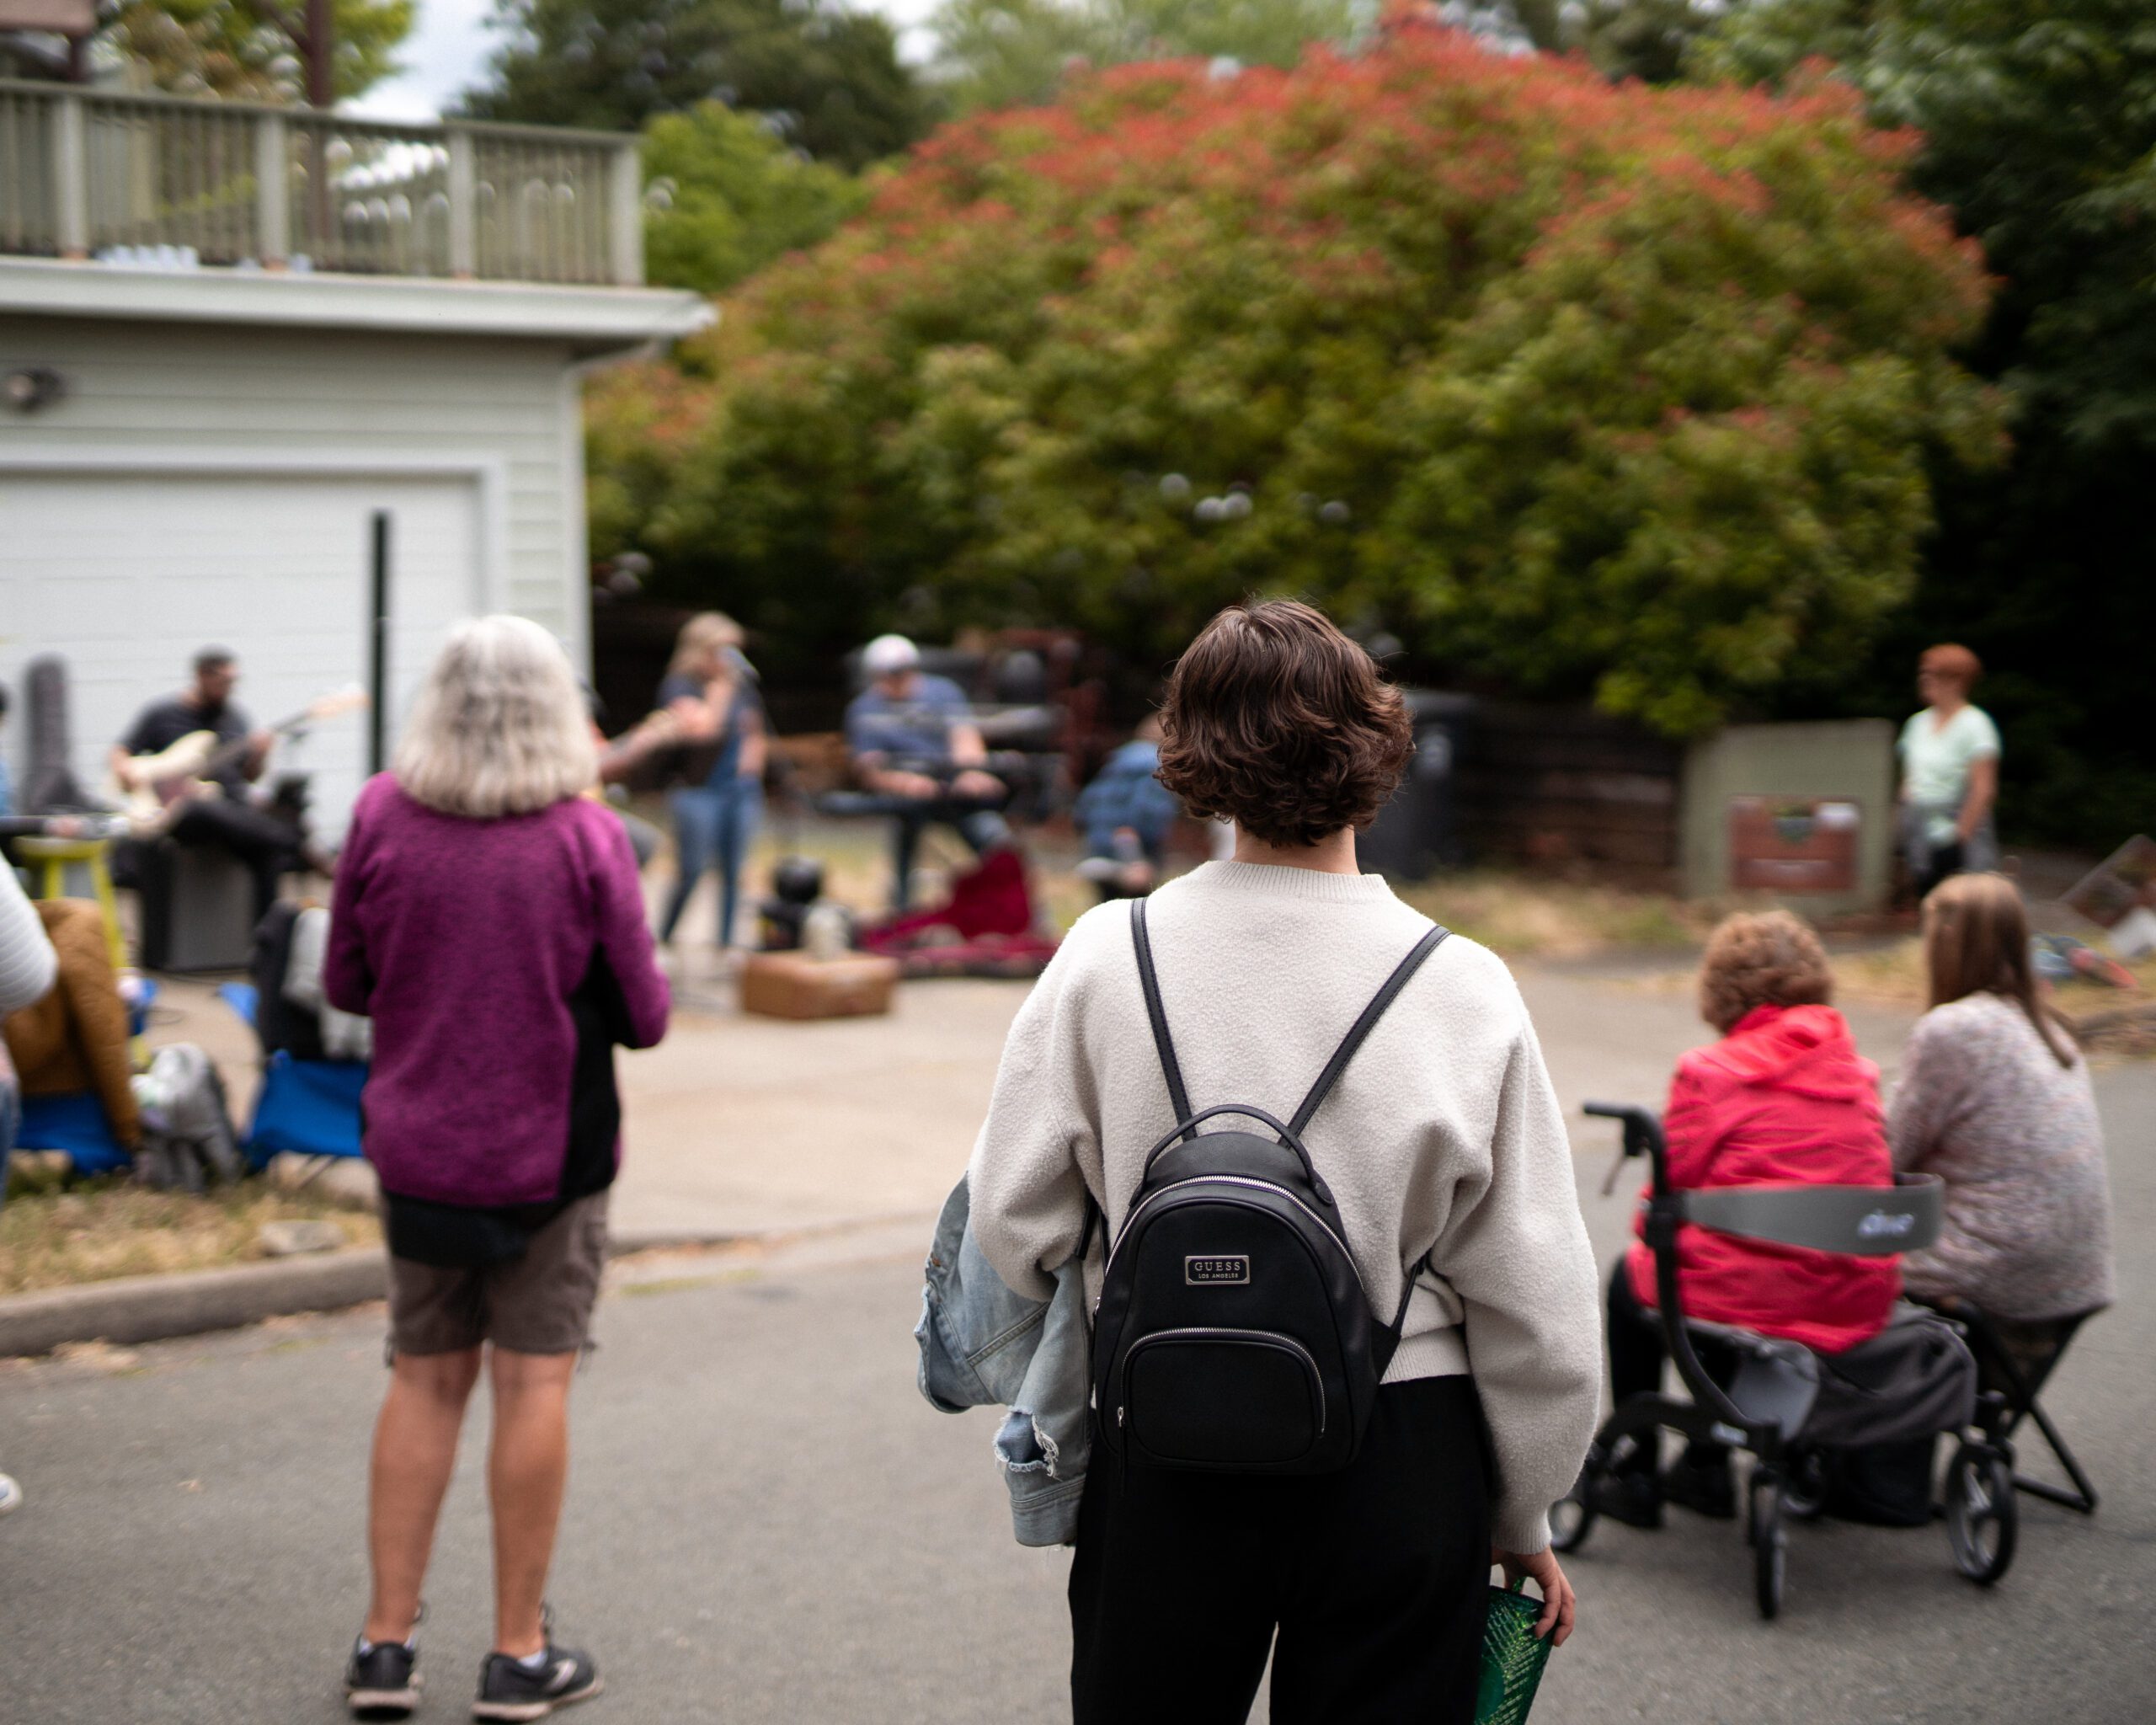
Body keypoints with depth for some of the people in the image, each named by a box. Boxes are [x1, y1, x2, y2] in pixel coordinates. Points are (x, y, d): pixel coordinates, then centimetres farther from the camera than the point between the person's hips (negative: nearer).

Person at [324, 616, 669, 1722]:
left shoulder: (380, 818, -6)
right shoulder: (585, 838, -12)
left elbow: (345, 985, 4)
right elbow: (641, 1017, -6)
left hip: (417, 1146, 3)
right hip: (550, 1152, -2)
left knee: (424, 1380, 13)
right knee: (533, 1381, 5)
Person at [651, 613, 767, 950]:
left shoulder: (743, 688, 13)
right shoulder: (681, 686, -5)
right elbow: (701, 727, -21)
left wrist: (751, 761, 8)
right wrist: (721, 686, -13)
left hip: (741, 789, 6)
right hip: (698, 791, -6)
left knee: (733, 872, 5)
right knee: (692, 871, -9)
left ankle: (726, 944, 12)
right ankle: (662, 941, 4)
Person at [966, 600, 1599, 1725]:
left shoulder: (1106, 957, -10)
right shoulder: (1459, 988, -11)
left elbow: (1015, 1228, -5)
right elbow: (1534, 1304, -6)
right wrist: (1523, 1518, 8)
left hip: (1162, 1464, 1)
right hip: (1398, 1465, -1)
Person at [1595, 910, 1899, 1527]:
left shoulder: (1706, 1073, -10)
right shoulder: (1859, 1073, 6)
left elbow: (1672, 1194, -6)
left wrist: (1649, 1234, 18)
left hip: (1745, 1300, -5)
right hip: (1858, 1308, 5)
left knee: (1630, 1279, 26)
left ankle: (1635, 1476, 30)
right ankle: (1707, 1466, 41)